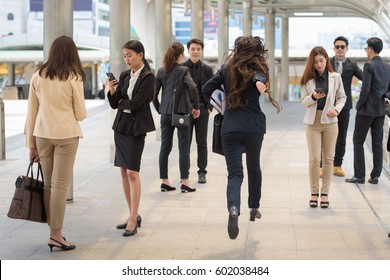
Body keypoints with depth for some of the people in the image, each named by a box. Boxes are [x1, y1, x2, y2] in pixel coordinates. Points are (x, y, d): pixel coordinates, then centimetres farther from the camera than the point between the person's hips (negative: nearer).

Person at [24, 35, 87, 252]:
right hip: (65, 134, -4)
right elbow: (81, 114, -3)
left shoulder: (38, 76, 5)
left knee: (48, 184, 11)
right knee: (60, 185, 0)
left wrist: (31, 143, 12)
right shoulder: (73, 78, -5)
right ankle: (56, 234, 1)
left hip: (42, 134, 4)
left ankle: (54, 231, 16)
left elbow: (31, 112, 6)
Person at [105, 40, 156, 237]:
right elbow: (115, 104, 7)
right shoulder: (124, 76, 10)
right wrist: (111, 92, -13)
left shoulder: (148, 77, -10)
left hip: (137, 127, -7)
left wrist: (121, 102, 0)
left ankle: (133, 220, -6)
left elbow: (136, 103, -17)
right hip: (121, 125, 7)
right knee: (123, 171, 8)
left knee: (132, 172, -9)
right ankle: (133, 215, 18)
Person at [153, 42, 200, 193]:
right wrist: (196, 107, -9)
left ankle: (164, 181, 12)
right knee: (184, 147, 1)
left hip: (165, 113, 4)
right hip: (181, 112, -4)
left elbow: (154, 93, 5)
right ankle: (185, 182, 2)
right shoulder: (183, 70, -6)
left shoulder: (161, 71, 6)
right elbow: (192, 88, -20)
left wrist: (159, 109, 15)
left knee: (165, 147, 8)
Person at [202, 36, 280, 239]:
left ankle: (234, 208, -33)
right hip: (254, 127, 0)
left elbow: (206, 89, 2)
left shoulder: (227, 69, 7)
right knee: (254, 167, 22)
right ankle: (254, 207, 36)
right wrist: (259, 83, -47)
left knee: (234, 173, -5)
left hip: (230, 128, 0)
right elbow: (259, 77, -25)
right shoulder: (257, 69, 0)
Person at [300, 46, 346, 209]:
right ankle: (314, 193, 7)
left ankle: (325, 193, 12)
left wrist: (337, 109, -9)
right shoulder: (307, 79, 1)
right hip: (313, 122, 0)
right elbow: (303, 102, 1)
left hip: (330, 121, 1)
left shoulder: (335, 77, 0)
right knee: (314, 159, -4)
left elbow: (342, 97, 9)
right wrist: (313, 97, -18)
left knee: (328, 158, 5)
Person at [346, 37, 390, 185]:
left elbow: (365, 89, -18)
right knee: (377, 143, 9)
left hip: (367, 110, -7)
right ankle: (375, 176, 10)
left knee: (358, 141, 2)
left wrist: (359, 105, -7)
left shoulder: (369, 66, -14)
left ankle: (359, 175, 0)